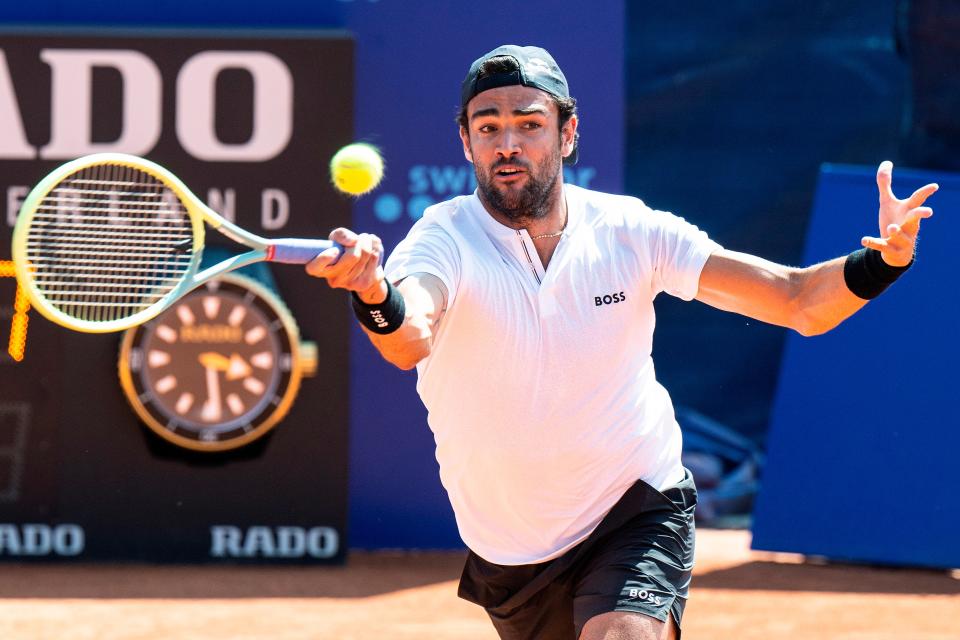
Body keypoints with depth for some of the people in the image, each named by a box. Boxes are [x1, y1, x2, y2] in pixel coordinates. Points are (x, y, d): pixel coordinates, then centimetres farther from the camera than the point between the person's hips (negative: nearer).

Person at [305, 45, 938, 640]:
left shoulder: (631, 231, -10)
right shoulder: (446, 239, -16)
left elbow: (800, 303, -12)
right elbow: (410, 340, -39)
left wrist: (878, 261, -33)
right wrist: (376, 298, -63)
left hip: (639, 514, -1)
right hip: (511, 554, 1)